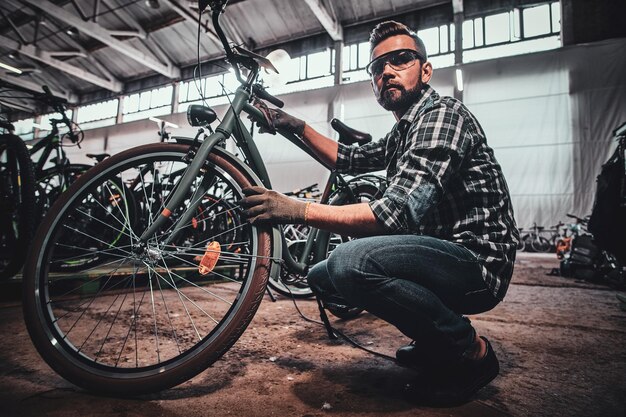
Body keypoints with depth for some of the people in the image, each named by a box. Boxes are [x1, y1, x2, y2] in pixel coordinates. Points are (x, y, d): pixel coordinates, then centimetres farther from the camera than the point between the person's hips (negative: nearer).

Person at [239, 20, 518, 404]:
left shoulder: (443, 114, -14)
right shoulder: (402, 134, 16)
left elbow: (399, 212, -28)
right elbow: (349, 159, 25)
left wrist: (299, 210, -30)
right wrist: (297, 127, 13)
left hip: (476, 261, -9)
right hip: (444, 258, 9)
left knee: (351, 262, -34)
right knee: (322, 278, 8)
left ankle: (471, 351, -8)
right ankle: (435, 344, 14)